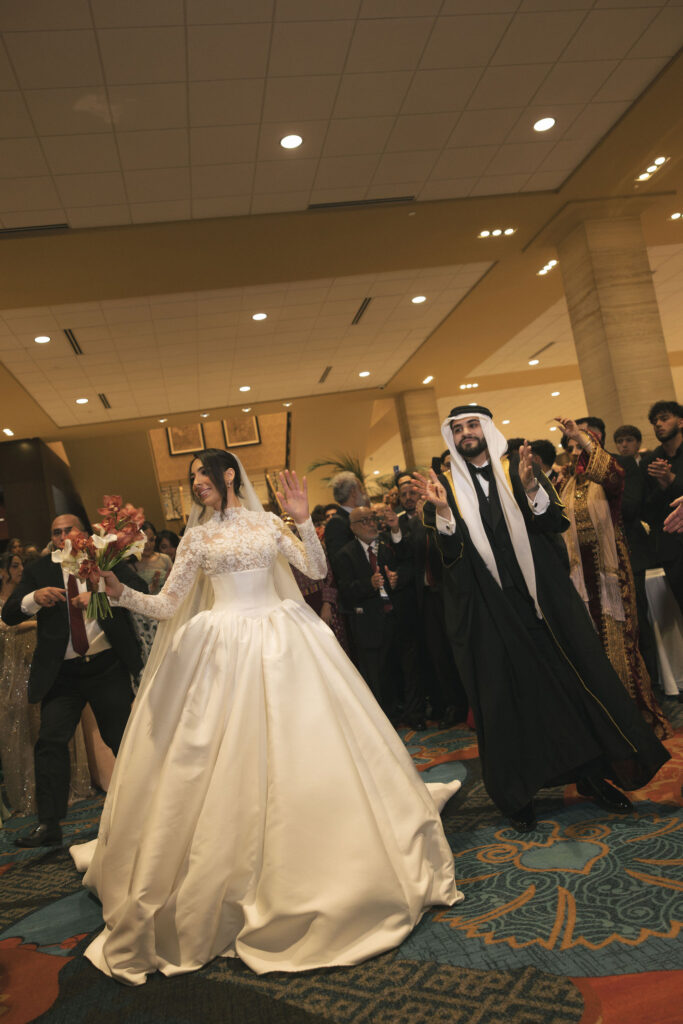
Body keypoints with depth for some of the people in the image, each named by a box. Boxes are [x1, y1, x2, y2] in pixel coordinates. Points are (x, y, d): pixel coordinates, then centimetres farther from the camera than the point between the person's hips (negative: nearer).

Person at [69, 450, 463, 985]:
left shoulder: (268, 522, 7)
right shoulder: (196, 538, 7)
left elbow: (318, 570, 2)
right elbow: (167, 605, 3)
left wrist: (303, 520, -10)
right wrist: (120, 592, -13)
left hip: (283, 641, 1)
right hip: (225, 650, 0)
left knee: (307, 746, 1)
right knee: (230, 756, -1)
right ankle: (231, 888, 14)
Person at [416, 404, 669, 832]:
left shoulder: (516, 470, 5)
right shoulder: (447, 487, 3)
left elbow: (558, 522, -4)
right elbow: (451, 554, -6)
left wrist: (531, 489, -21)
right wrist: (442, 511, -23)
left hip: (540, 595, 1)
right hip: (487, 609, -1)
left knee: (574, 676, 5)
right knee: (505, 694, 5)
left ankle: (591, 772, 23)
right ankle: (518, 792, 18)